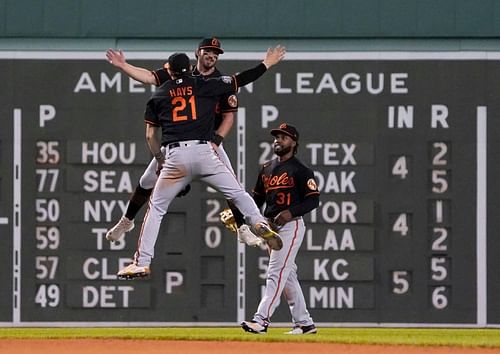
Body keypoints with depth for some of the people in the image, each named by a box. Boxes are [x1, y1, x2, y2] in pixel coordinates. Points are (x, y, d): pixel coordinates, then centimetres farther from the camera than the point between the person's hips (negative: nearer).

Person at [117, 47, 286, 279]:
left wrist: (160, 162, 27)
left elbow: (150, 135, 16)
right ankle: (260, 225, -15)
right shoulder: (204, 86, 10)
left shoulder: (158, 96, 16)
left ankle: (142, 263, 6)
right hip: (204, 151, -1)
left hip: (175, 157, 1)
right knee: (238, 193, 10)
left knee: (156, 207, 11)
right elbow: (239, 80, 9)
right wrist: (267, 64, 18)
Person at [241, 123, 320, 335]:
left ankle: (261, 320, -23)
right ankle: (304, 323, 15)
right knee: (288, 275, 10)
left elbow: (313, 200, -10)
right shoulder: (267, 169, 16)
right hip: (271, 226, 8)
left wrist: (291, 212, -23)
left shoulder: (300, 170, -6)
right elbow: (257, 198, 20)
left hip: (291, 225, -8)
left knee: (277, 272, -15)